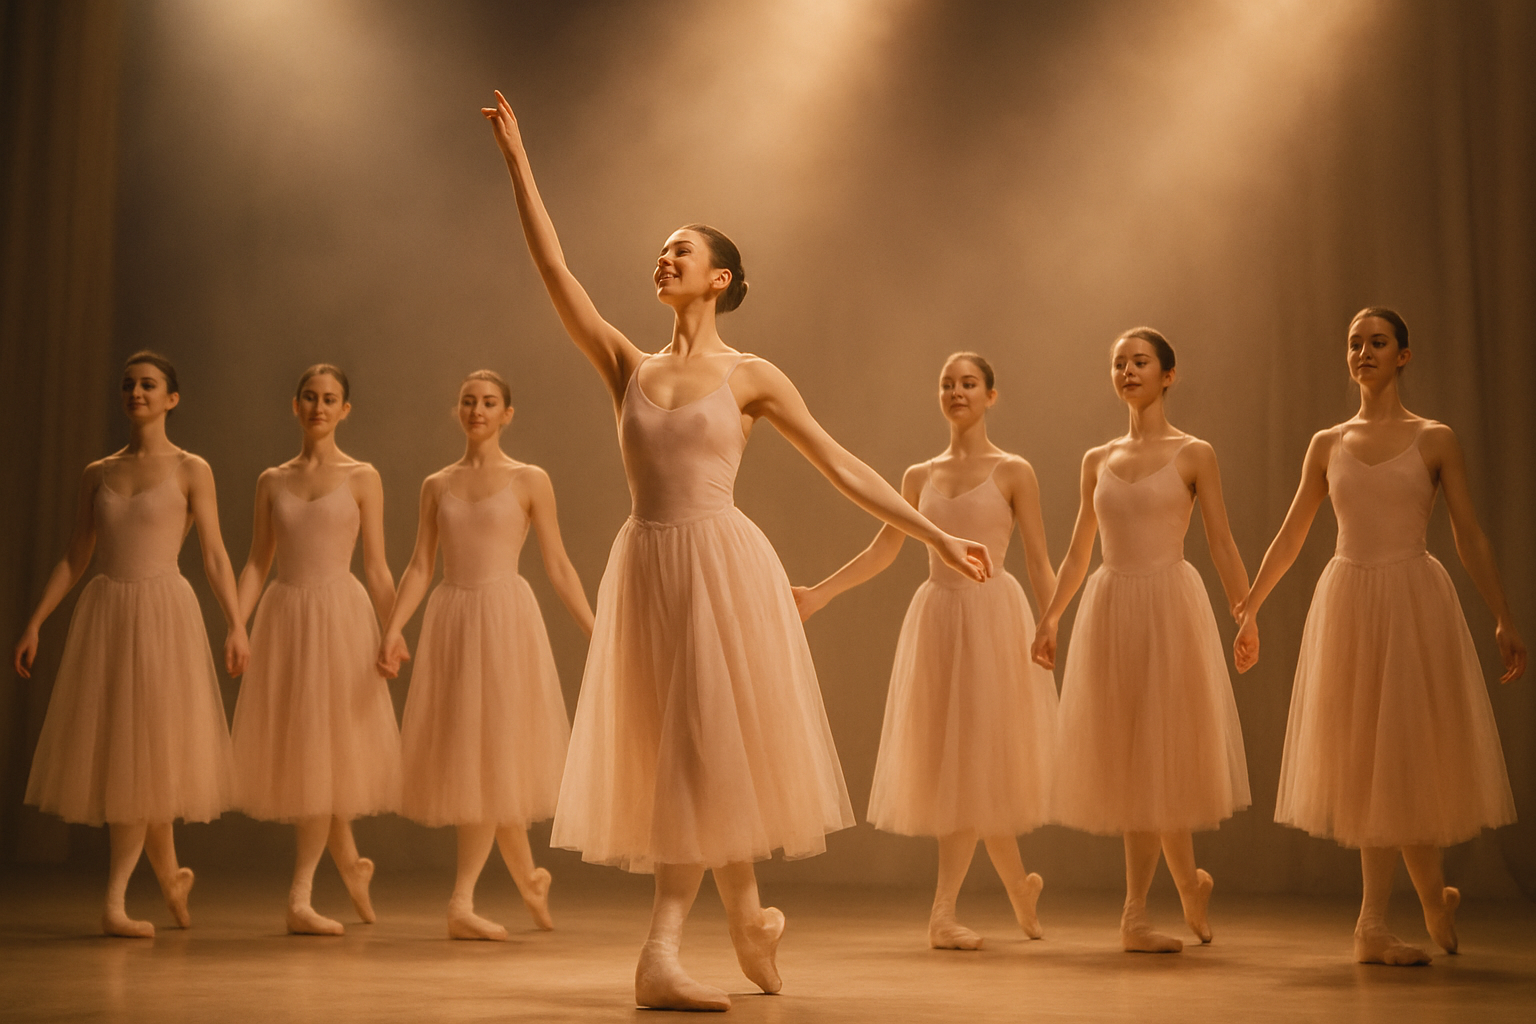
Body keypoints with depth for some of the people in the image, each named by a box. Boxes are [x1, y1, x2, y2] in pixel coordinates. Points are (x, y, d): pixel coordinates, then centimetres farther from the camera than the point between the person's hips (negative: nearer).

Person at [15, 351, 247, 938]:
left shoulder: (190, 470, 1)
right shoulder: (98, 474, 12)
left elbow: (215, 555, -4)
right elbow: (74, 559, 12)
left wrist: (236, 626, -14)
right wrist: (33, 624, 6)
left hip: (164, 613, -4)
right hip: (105, 612, 4)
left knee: (146, 752, -5)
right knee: (113, 752, 4)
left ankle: (114, 901, 1)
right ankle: (169, 874, 24)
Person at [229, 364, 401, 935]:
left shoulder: (361, 478, 3)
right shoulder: (272, 481, 11)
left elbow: (376, 567, 2)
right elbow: (257, 563, 10)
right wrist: (237, 626, -3)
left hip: (340, 614, -3)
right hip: (284, 613, 3)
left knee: (325, 748, -5)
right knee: (292, 752, 5)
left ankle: (300, 898, -1)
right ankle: (350, 863, 26)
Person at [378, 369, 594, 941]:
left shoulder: (529, 481, 2)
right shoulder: (437, 486, 11)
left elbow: (558, 565, 2)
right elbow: (419, 567, 8)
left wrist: (596, 633, -4)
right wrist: (392, 631, -5)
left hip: (506, 618, -4)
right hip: (450, 618, 4)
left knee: (492, 754, -7)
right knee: (465, 757, 6)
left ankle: (461, 903, -3)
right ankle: (529, 878, 24)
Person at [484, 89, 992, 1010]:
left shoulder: (751, 375, 2)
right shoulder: (630, 366, 10)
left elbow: (842, 465, 2)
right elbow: (553, 268, 4)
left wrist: (938, 535, -2)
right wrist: (518, 161, 1)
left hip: (723, 565, -4)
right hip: (647, 568, 4)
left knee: (708, 748, -3)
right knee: (671, 755, 7)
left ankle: (664, 952, 4)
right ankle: (749, 913, 24)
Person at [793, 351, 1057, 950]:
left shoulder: (1013, 473, 0)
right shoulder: (920, 477, 11)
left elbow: (1039, 563, -1)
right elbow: (882, 552, 17)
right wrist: (818, 593, 11)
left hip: (993, 616, -4)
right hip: (936, 615, 4)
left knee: (976, 762, -5)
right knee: (946, 761, 4)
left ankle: (943, 913, -2)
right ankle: (1018, 885, 23)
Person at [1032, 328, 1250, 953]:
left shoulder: (1193, 454, 2)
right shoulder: (1097, 460, 13)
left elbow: (1221, 543, -1)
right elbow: (1078, 553, 17)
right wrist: (1050, 618, 9)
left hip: (1170, 605, -4)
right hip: (1109, 608, 4)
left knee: (1161, 755, -3)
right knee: (1131, 760, 5)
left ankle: (1136, 915, 7)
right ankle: (1188, 880, 24)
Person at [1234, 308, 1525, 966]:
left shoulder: (1434, 440, 2)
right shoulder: (1327, 445, 9)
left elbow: (1470, 536, 2)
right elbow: (1289, 537, 14)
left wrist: (1504, 619, -2)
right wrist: (1249, 611, 12)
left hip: (1415, 602, -3)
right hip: (1347, 602, 3)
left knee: (1404, 756, -1)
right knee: (1365, 759, 4)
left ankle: (1374, 926, 8)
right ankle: (1435, 896, 21)